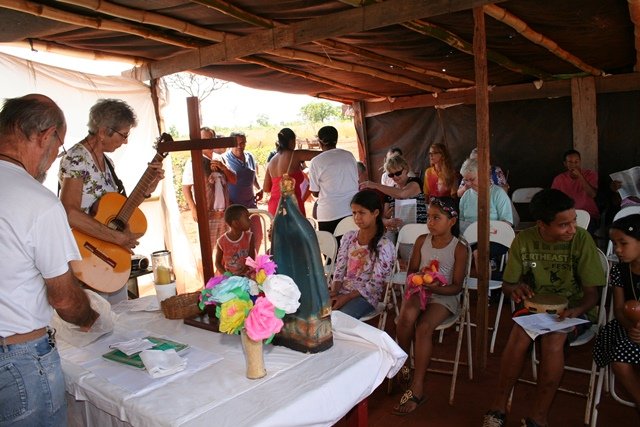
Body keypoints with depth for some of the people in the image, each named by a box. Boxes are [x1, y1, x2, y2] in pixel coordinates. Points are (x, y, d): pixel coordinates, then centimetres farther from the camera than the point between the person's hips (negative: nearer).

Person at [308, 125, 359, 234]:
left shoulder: (316, 162, -6)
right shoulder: (349, 156, 6)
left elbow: (315, 193, -1)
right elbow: (356, 181, 13)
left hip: (329, 215, -4)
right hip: (353, 211, 4)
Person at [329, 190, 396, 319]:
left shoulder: (385, 246, -11)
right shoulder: (348, 237, 6)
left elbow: (375, 284, -13)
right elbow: (339, 269, 6)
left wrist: (346, 297, -18)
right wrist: (334, 292, -11)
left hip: (365, 296, -5)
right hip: (341, 291, 5)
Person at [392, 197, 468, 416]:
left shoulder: (459, 249, -6)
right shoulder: (422, 240, 5)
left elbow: (457, 286, -6)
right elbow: (412, 270, 11)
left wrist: (437, 288, -25)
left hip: (444, 295, -3)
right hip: (419, 290, 3)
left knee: (424, 327, -30)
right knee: (407, 316, -32)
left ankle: (417, 389, -20)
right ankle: (402, 362, -5)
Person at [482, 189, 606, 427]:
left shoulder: (581, 240, -12)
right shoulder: (523, 240, -6)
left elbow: (592, 293, -9)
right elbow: (507, 284, 4)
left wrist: (578, 310, -30)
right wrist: (515, 289, -21)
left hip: (572, 309, -1)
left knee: (554, 338, -33)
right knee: (519, 335, -30)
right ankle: (498, 407, -12)